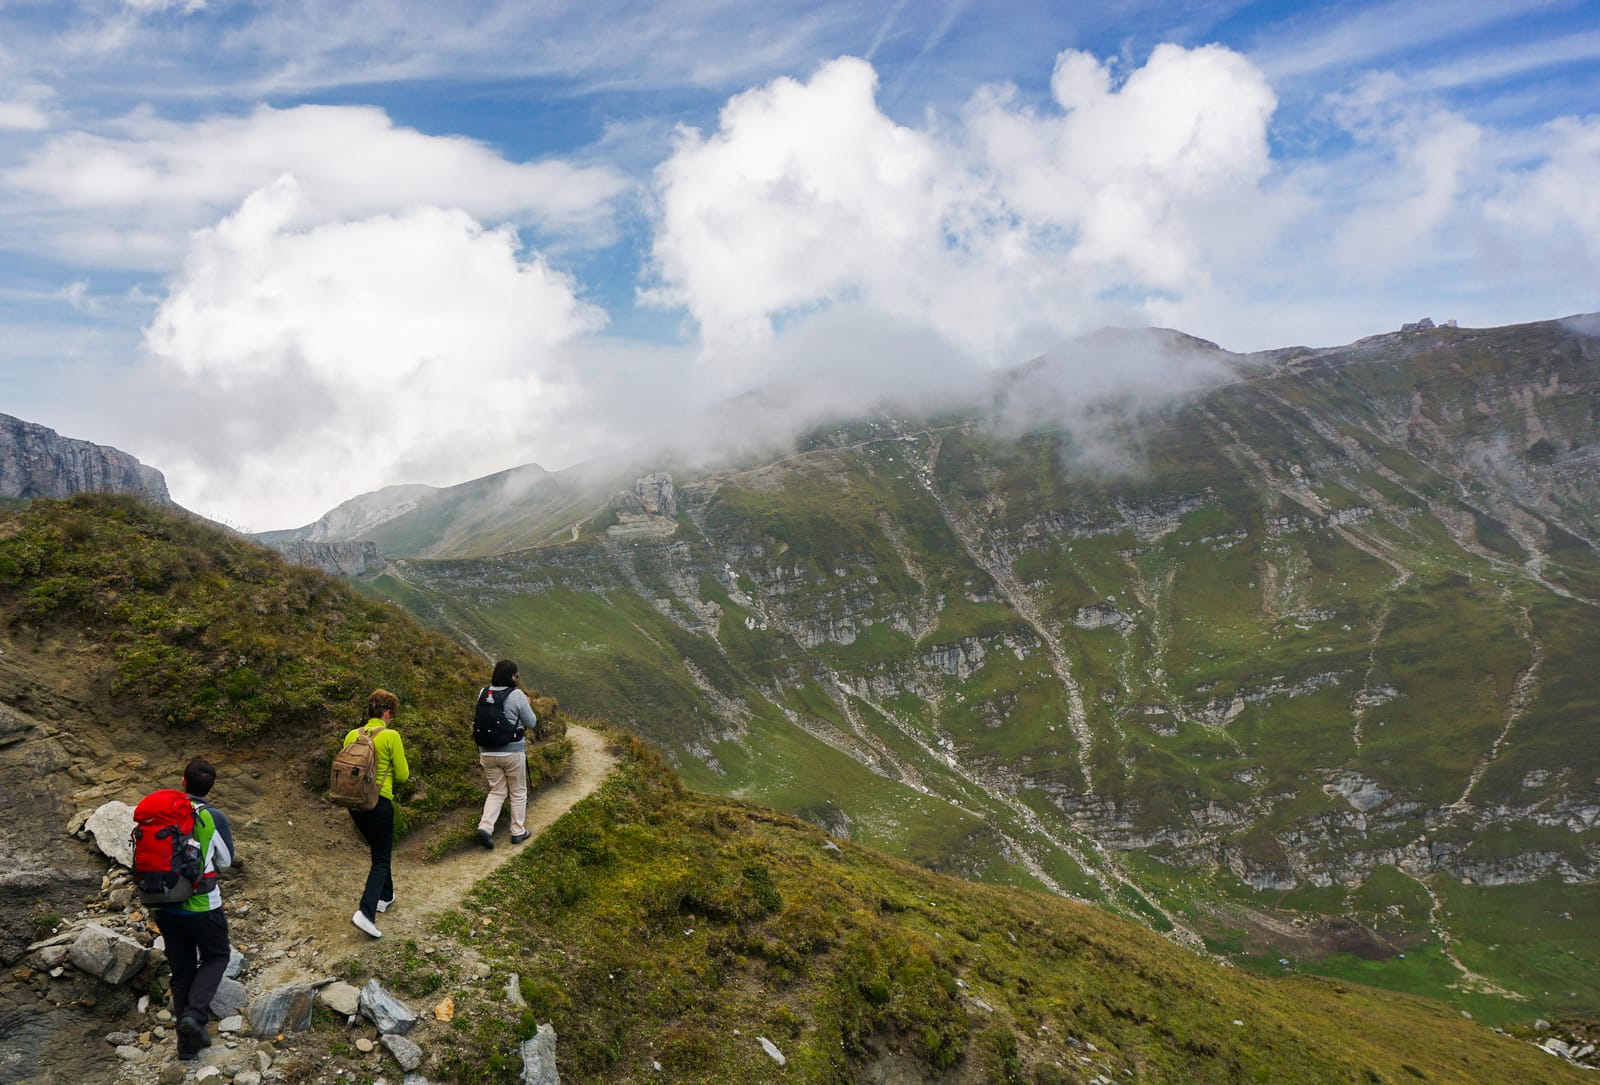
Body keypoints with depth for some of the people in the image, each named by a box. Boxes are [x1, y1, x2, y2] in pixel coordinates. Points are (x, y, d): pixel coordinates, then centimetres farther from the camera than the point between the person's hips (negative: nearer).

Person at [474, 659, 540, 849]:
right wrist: (527, 705, 9)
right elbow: (531, 723, -6)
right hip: (513, 752, -4)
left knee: (497, 791, 17)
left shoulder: (483, 694, 0)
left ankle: (485, 827, -2)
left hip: (488, 753, 4)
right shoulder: (517, 696, -15)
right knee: (518, 792, 14)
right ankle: (518, 832, 22)